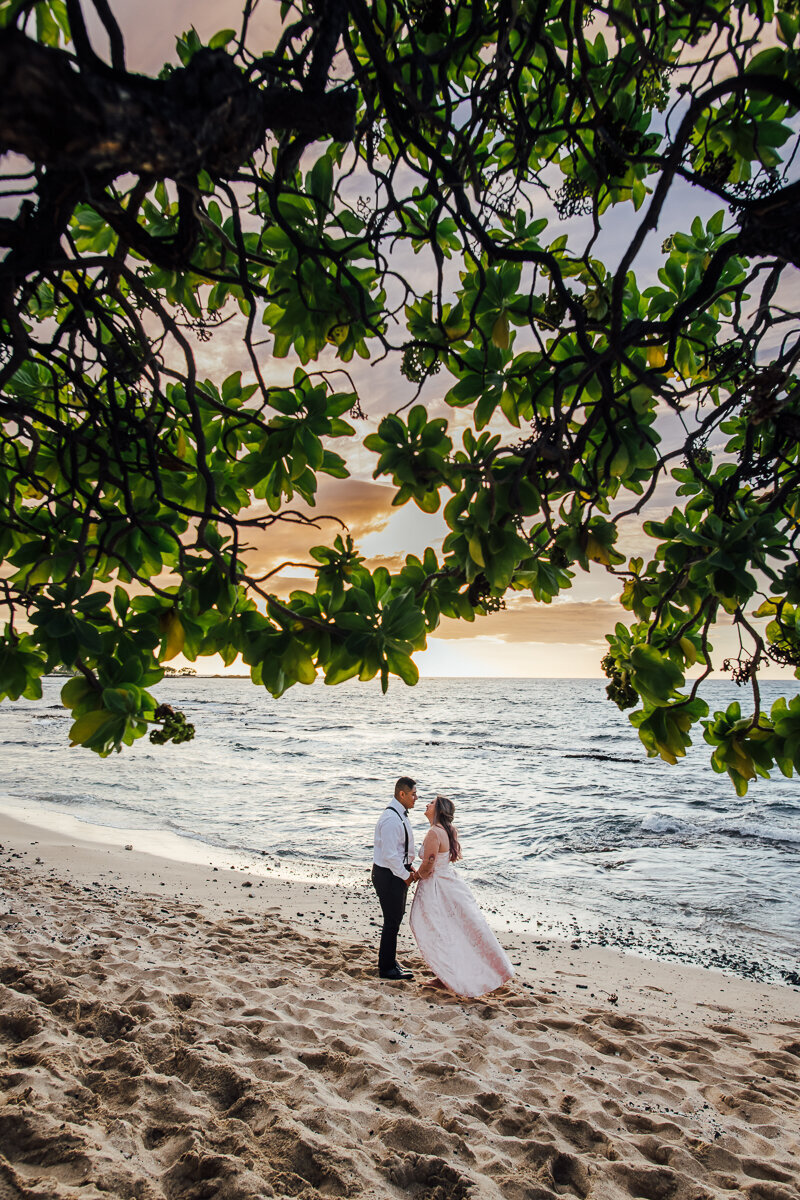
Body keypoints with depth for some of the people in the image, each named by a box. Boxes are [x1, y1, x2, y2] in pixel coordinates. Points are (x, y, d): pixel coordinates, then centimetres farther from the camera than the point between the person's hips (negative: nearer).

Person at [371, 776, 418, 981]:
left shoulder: (401, 815, 7)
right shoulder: (391, 819, -25)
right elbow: (390, 854, -26)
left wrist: (409, 867, 10)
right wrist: (405, 875, -15)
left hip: (398, 873, 10)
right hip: (388, 875, -10)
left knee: (396, 918, 20)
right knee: (392, 921, 3)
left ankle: (390, 962, 36)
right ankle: (386, 968, 18)